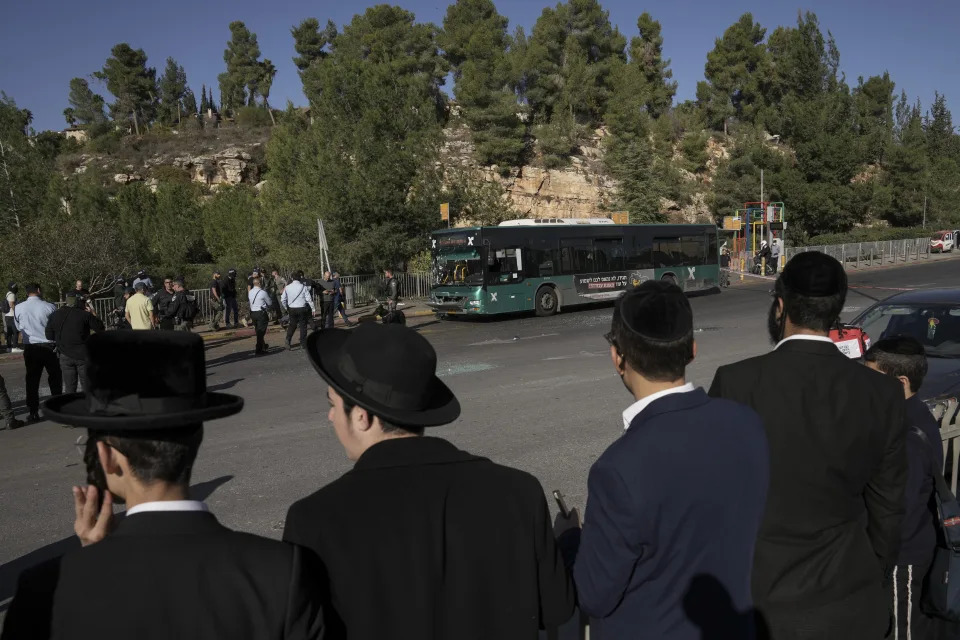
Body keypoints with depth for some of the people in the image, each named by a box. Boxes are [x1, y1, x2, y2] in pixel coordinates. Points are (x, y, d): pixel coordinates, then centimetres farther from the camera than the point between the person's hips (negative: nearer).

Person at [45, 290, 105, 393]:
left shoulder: (55, 315, 2)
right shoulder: (85, 314, -12)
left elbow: (49, 336, 6)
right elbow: (100, 328, -6)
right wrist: (93, 314, 4)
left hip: (65, 356, 3)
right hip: (83, 355, -3)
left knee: (69, 387, 8)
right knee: (87, 386, 6)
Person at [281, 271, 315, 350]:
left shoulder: (288, 287, 0)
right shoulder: (303, 287, -8)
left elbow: (283, 299, 2)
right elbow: (309, 299, -8)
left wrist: (286, 308, 16)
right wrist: (313, 308, -1)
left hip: (291, 309, 3)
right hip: (302, 309, -2)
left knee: (292, 325, 16)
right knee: (303, 326, 6)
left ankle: (288, 340, 1)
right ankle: (303, 343, 9)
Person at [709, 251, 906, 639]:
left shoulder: (736, 382, -17)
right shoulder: (883, 394, -8)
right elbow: (887, 510, 1)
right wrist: (873, 583, 17)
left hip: (756, 599, -2)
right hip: (847, 609, 3)